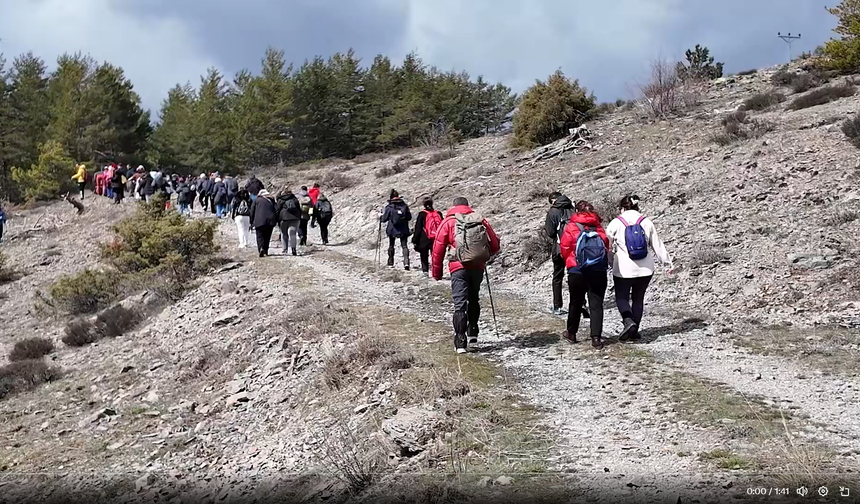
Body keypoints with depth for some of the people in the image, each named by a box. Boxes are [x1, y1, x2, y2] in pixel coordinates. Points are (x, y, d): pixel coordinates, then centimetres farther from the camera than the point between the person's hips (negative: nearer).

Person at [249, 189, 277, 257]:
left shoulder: (256, 200, 10)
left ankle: (261, 248, -27)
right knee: (267, 236, 13)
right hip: (271, 221, 3)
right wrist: (276, 220, 19)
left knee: (260, 236, -3)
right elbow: (276, 211, 14)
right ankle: (265, 251, 15)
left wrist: (252, 223, 13)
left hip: (260, 221, -3)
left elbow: (252, 212, 8)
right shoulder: (271, 201, 18)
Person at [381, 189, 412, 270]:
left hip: (392, 229, -1)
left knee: (391, 245, 15)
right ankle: (406, 262, -19)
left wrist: (380, 218, 19)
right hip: (403, 229, 2)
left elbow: (384, 218, -3)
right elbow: (409, 217, 5)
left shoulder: (389, 206, -9)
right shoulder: (404, 205, 0)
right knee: (404, 245, 2)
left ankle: (391, 263, 19)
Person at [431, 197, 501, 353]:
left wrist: (437, 273, 11)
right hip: (478, 267, 3)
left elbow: (438, 249, 2)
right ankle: (473, 332, 23)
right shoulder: (480, 220, 11)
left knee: (460, 304, -3)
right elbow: (495, 245, 11)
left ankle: (460, 342, -10)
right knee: (473, 299, 24)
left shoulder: (448, 222, 4)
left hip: (459, 267, -3)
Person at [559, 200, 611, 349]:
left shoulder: (571, 227, -2)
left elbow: (565, 248, -1)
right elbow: (606, 246, 5)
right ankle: (596, 337, -6)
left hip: (577, 271, -1)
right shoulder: (598, 227, 6)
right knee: (596, 305, 2)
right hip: (599, 271, 1)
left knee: (576, 303, 15)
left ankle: (571, 333, 28)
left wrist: (570, 262, 18)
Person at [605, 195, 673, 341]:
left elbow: (607, 246, 0)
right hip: (645, 269, 3)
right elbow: (657, 245, 8)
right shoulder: (646, 222, 3)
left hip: (623, 269, -3)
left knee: (621, 297, 9)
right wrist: (667, 261, 16)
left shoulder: (616, 223, -5)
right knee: (638, 298, 13)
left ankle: (628, 321, -17)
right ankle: (634, 331, 13)